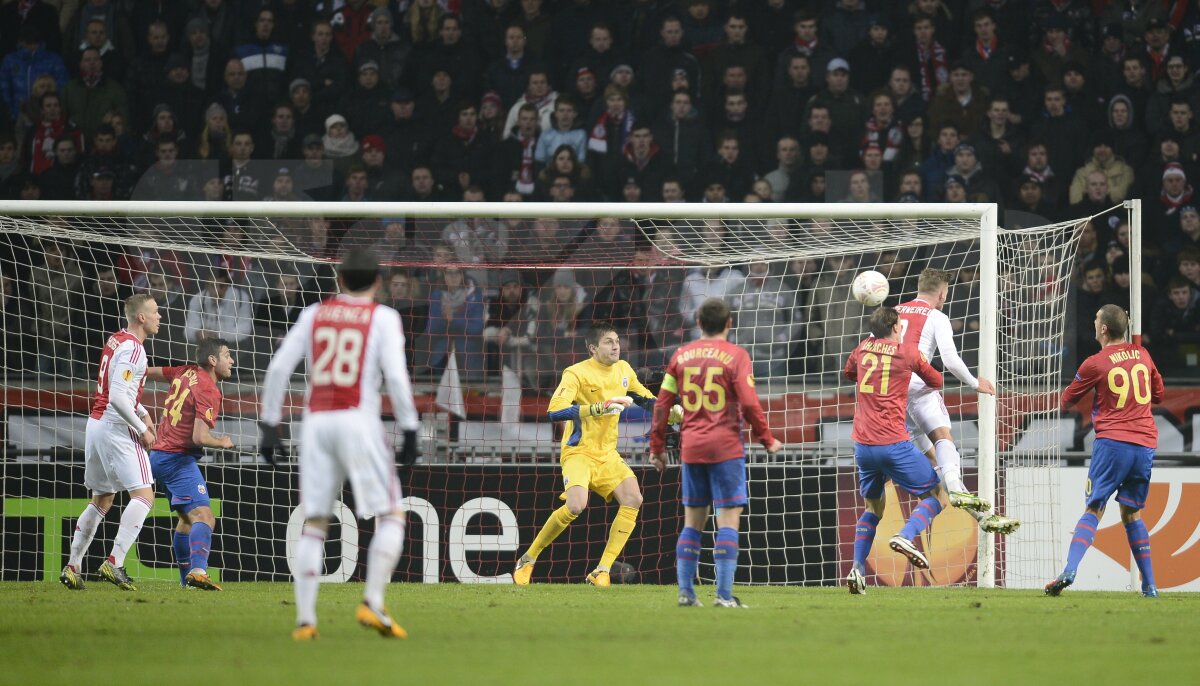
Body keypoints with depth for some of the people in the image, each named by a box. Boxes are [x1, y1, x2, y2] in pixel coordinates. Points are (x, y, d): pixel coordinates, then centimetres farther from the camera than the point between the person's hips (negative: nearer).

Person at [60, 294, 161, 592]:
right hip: (117, 430, -10)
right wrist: (142, 430, -15)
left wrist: (143, 413, 17)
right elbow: (118, 397, -24)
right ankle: (114, 563, -20)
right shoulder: (133, 349, -17)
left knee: (101, 500, 18)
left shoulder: (116, 341, 13)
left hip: (96, 424, 10)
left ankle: (73, 567, 18)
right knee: (143, 495, -10)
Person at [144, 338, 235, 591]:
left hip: (160, 454, 10)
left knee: (188, 518, 24)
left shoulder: (187, 372, 10)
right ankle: (198, 570, -42)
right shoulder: (208, 391, -16)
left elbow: (149, 372, 25)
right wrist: (222, 443, -4)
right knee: (203, 517, -22)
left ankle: (186, 576, 32)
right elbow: (199, 437, -23)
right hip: (179, 459, -10)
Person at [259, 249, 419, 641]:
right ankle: (372, 604, -11)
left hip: (316, 421, 4)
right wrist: (410, 431, -4)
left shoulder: (314, 314, 13)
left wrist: (269, 425, 11)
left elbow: (279, 368, 7)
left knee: (314, 524, 8)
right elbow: (395, 374, -8)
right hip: (358, 420, -4)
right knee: (391, 516, 5)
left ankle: (305, 619, 0)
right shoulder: (382, 318, 4)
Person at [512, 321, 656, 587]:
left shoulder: (623, 370, 7)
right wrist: (598, 408, -36)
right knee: (576, 506, -28)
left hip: (607, 454, 7)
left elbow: (645, 398, 26)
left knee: (633, 499, -16)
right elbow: (555, 411, -28)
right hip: (579, 452, -7)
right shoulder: (577, 373, -14)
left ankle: (601, 572, -11)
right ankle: (528, 559, -5)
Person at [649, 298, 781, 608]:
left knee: (693, 521, 11)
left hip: (691, 448, 4)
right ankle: (724, 594, -11)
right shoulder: (736, 355, -5)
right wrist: (767, 440, 2)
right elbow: (749, 404, -10)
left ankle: (686, 591, 8)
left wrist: (657, 446, 16)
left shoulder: (681, 355, 8)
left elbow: (663, 403, 8)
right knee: (728, 520, -4)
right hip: (726, 447, -4)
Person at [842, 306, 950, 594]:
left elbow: (848, 373, 32)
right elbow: (936, 382, 14)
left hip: (863, 444, 5)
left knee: (874, 506, 21)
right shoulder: (908, 353, 0)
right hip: (894, 444, -5)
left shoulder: (864, 348, 11)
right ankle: (906, 537, -19)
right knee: (936, 496, 7)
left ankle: (857, 568, 5)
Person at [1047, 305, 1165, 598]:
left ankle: (1069, 571, -22)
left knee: (1094, 510, -4)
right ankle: (1150, 585, 11)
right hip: (1146, 443, 4)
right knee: (1131, 513, 15)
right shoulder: (1142, 355, 10)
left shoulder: (1094, 364, -4)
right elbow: (1158, 394, 26)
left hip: (1112, 442, -4)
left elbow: (1067, 401, 11)